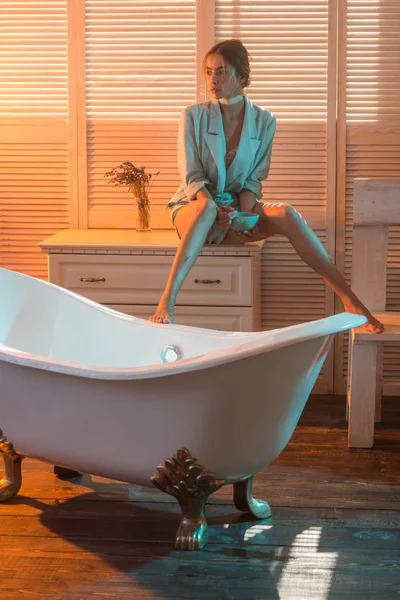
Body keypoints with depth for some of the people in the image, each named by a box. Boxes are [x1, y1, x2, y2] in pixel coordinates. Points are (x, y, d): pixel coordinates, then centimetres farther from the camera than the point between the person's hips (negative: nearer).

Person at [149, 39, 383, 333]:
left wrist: (242, 212, -20)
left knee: (285, 213, -28)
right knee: (206, 208, -39)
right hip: (192, 207, -2)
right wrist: (219, 211, -25)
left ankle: (349, 299, -33)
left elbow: (254, 180, 1)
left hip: (239, 209, 2)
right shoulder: (194, 116, -3)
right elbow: (192, 177, -8)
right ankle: (166, 302, -50)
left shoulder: (264, 122, 2)